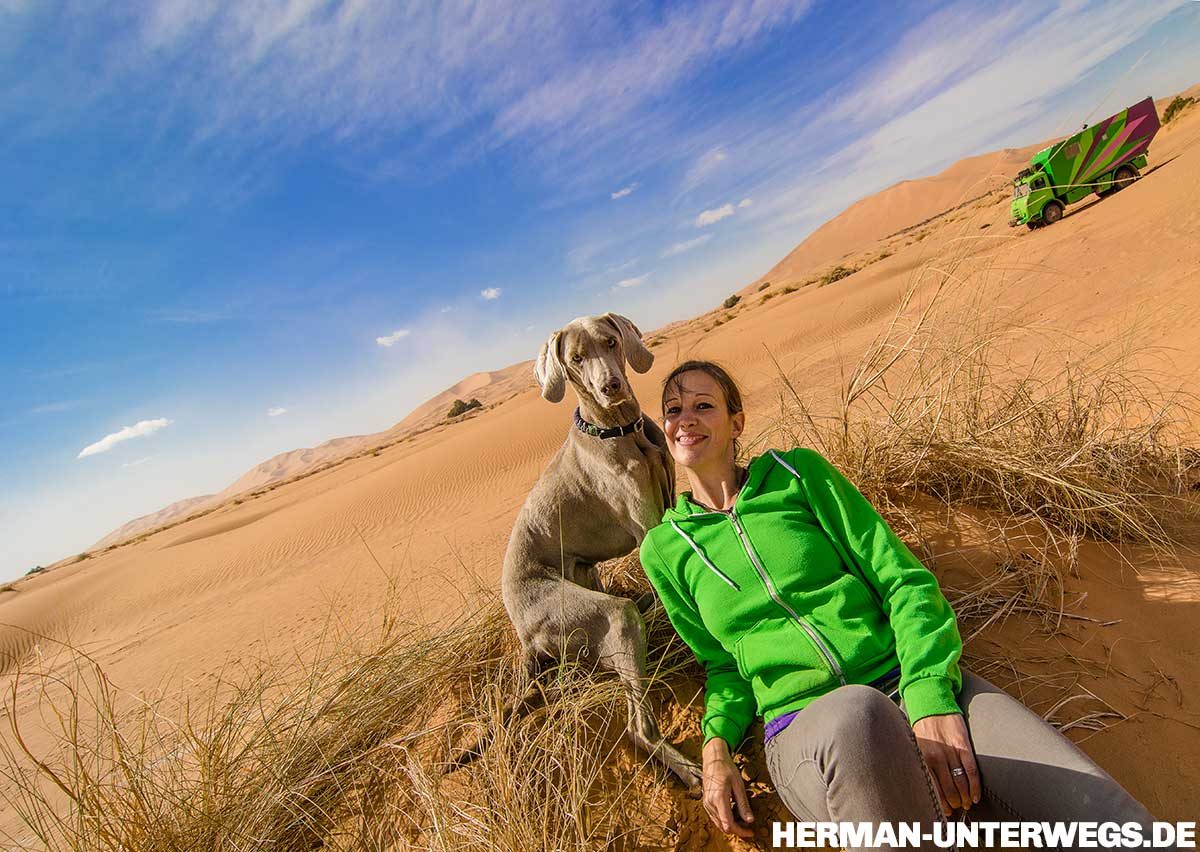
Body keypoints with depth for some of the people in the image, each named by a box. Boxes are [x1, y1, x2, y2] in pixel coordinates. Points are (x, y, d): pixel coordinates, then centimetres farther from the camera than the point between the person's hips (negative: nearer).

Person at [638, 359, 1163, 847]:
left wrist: (931, 697, -14)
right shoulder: (663, 550, 6)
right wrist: (717, 743, -3)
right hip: (806, 725, 1)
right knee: (855, 718, -37)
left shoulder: (798, 471, 4)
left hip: (915, 684, 0)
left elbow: (902, 578, 1)